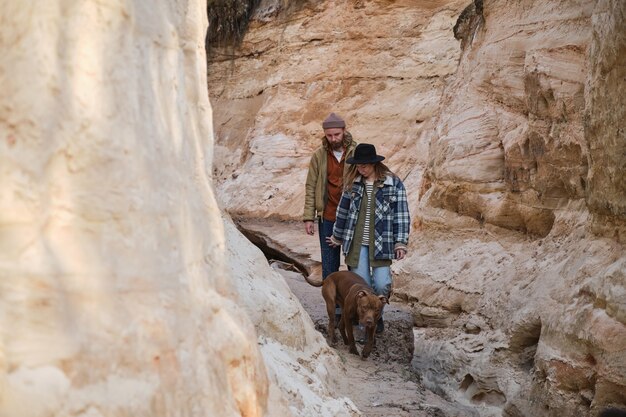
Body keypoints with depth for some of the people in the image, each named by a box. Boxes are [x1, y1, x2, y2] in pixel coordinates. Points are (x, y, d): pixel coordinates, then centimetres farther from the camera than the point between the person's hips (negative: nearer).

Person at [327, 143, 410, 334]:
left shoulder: (393, 183, -4)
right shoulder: (352, 182, 5)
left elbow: (401, 214, -3)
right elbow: (343, 211, 14)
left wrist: (400, 243, -8)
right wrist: (337, 237, 21)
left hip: (381, 243, -2)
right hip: (356, 243, 2)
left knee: (382, 285, -6)